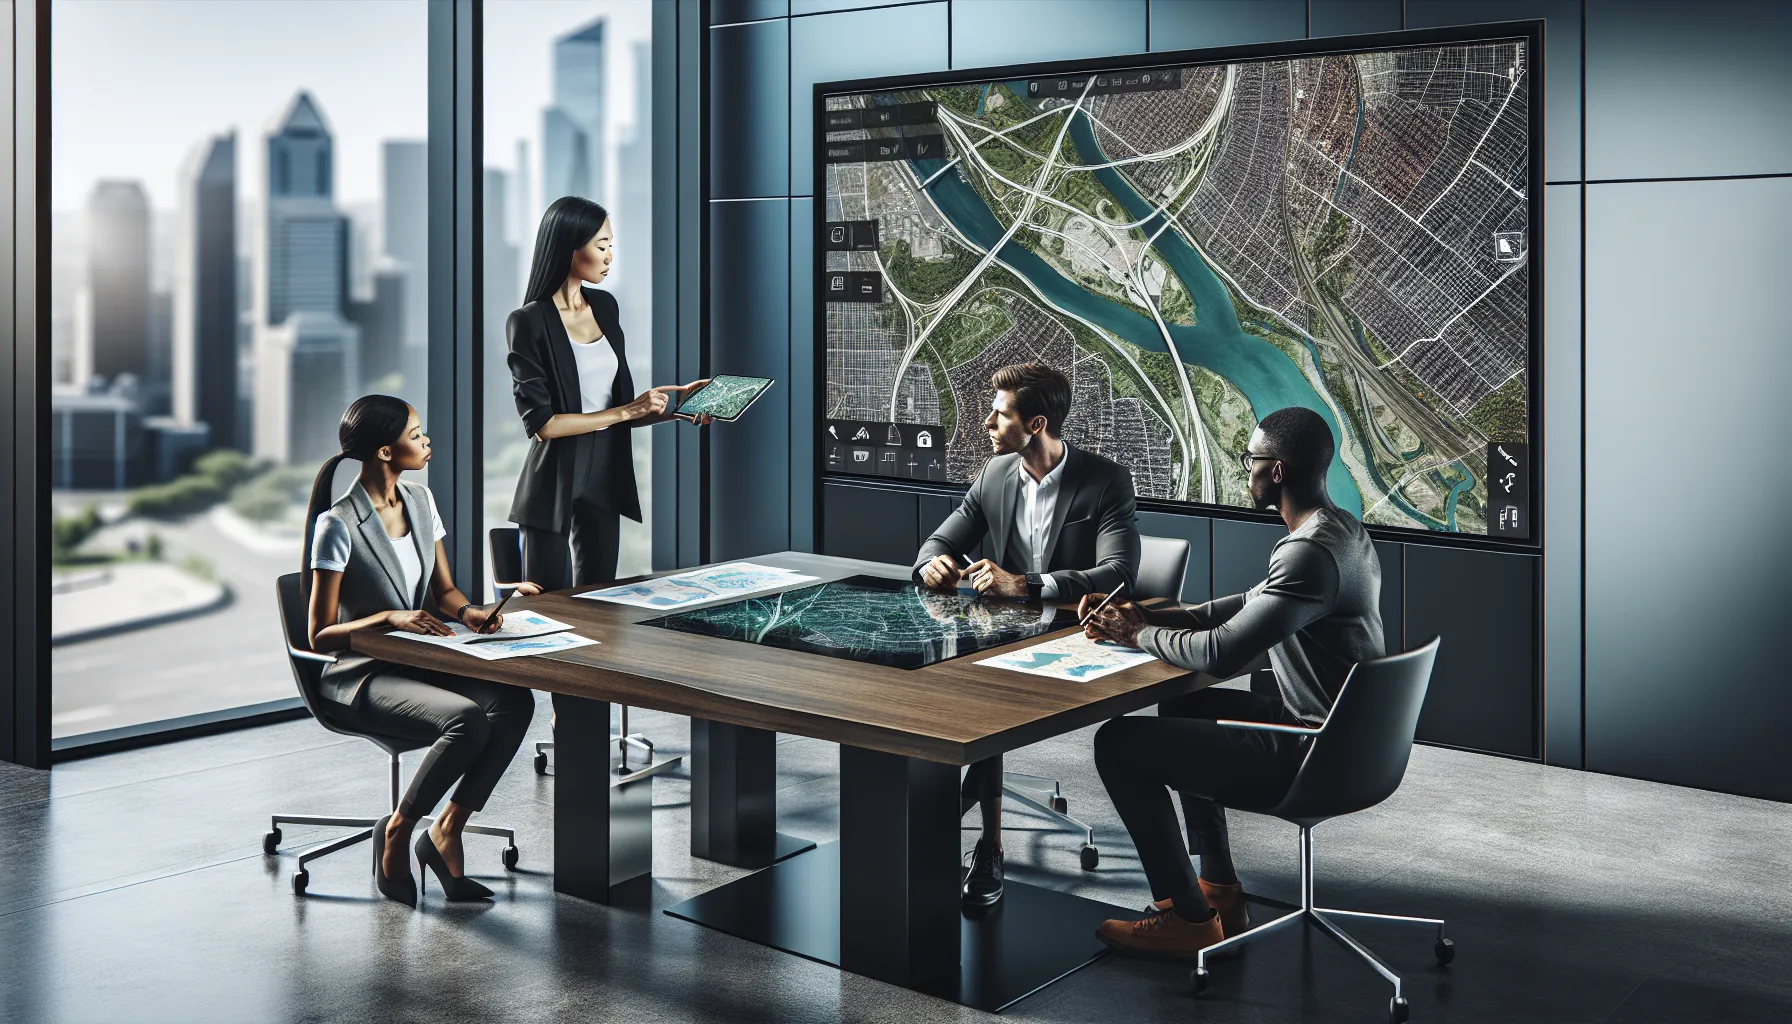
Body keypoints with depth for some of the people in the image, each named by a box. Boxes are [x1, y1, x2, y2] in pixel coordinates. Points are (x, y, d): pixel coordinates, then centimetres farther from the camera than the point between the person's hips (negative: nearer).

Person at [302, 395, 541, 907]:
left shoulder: (420, 500, 6)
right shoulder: (338, 526, -15)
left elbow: (444, 588, 15)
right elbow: (320, 635, -14)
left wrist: (468, 611, -8)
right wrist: (388, 619, -29)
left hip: (421, 662, 7)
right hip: (361, 677, -7)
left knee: (515, 700, -22)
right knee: (468, 719, -33)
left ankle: (446, 832, -10)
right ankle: (396, 832, -9)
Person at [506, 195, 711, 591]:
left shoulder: (604, 306, 8)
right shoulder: (529, 322, -11)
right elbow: (541, 423, -16)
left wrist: (674, 407, -3)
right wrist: (625, 411, -16)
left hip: (606, 478, 6)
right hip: (555, 483, -6)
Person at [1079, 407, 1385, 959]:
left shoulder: (1311, 553, -26)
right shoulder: (1343, 529, 8)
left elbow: (1222, 653, -26)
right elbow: (1253, 606, 18)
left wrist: (1139, 635, -8)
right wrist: (1149, 617, 10)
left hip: (1313, 758, -11)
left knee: (1118, 744, -7)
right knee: (1182, 706, 29)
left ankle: (1188, 920, 3)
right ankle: (1219, 891, 29)